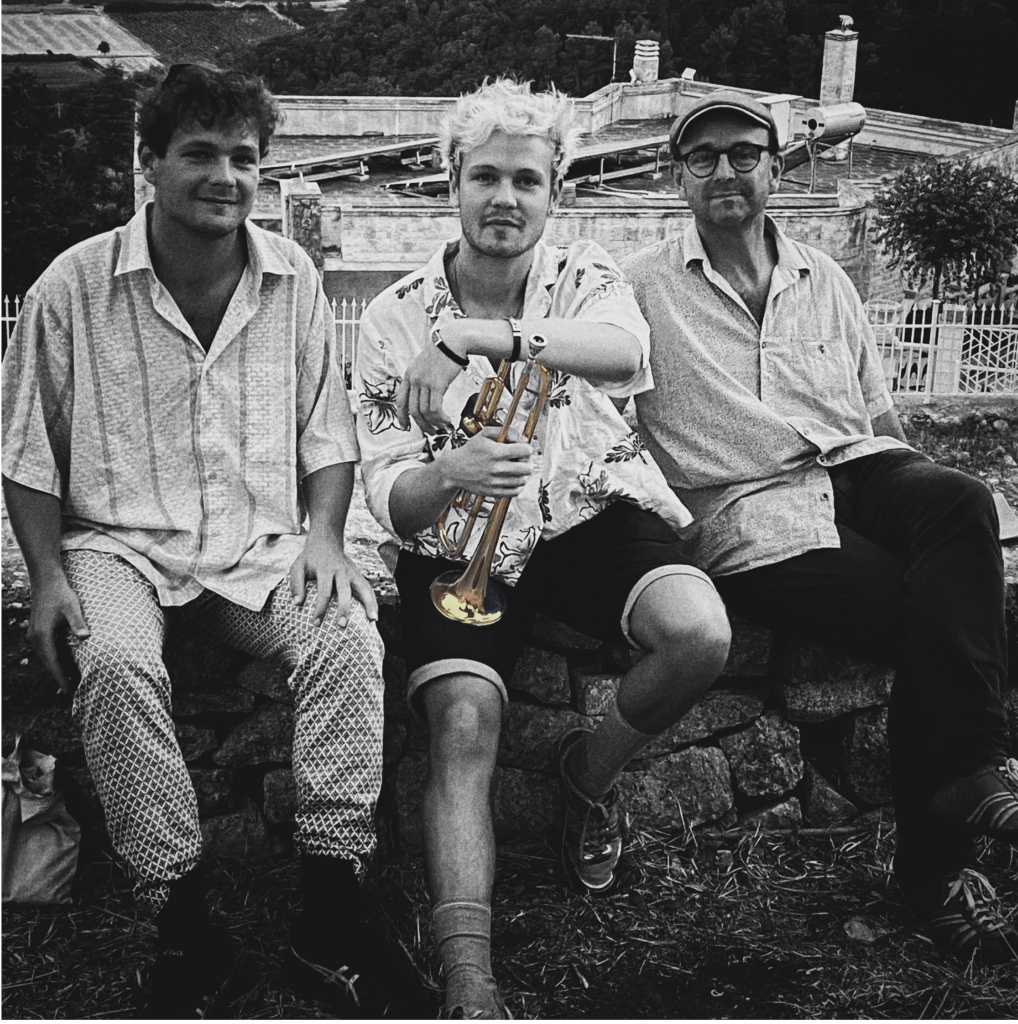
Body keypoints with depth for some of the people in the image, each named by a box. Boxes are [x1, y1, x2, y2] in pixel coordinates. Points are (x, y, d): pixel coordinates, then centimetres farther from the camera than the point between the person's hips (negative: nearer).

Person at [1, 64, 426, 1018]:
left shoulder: (293, 278, 7)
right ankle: (183, 920, -19)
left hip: (262, 545, 2)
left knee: (351, 640, -27)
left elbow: (326, 436, 12)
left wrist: (322, 538, -4)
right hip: (121, 543, -1)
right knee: (115, 664, -33)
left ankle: (329, 912, -18)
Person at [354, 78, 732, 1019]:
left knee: (702, 633, -26)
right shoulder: (395, 319, 1)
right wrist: (446, 475, -29)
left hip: (592, 514, 1)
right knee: (463, 727, -24)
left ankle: (591, 770, 6)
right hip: (458, 544, -1)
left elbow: (626, 349, -25)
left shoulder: (586, 278, 3)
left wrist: (462, 337, -32)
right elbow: (388, 498, -4)